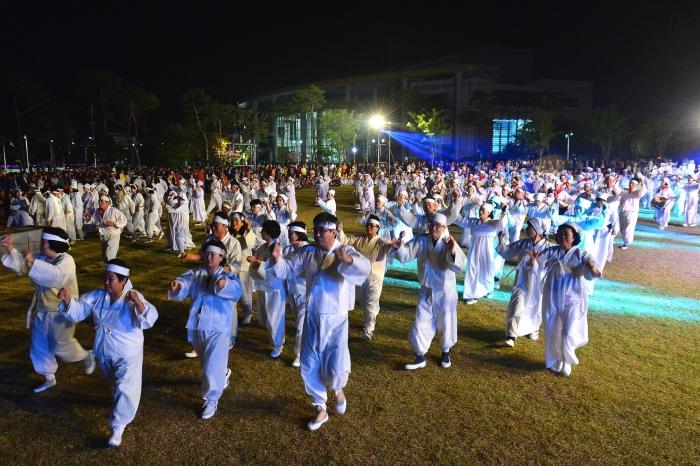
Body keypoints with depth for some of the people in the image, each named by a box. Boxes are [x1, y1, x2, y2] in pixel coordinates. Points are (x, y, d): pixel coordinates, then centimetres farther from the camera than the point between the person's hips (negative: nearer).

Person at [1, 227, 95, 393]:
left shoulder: (66, 260, -23)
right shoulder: (43, 259, 2)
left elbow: (55, 275, -41)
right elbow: (21, 265, 4)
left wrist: (33, 261, -39)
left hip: (61, 312, -8)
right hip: (43, 311, 8)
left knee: (61, 346, 0)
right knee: (39, 346, 15)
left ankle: (87, 356, 29)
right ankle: (49, 378, 32)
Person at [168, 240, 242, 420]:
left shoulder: (228, 277, -8)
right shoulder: (195, 274, 3)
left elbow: (235, 291, -30)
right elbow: (185, 282, -19)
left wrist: (224, 285, -52)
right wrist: (177, 285, -43)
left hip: (217, 328, -5)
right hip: (196, 327, 5)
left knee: (213, 366, -4)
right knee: (207, 363, 25)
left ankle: (211, 401, 16)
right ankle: (224, 373, 56)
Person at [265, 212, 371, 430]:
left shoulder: (346, 251, -13)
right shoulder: (308, 251, 0)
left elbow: (364, 268, -32)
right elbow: (286, 268, 0)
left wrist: (348, 260, -53)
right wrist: (276, 259, -22)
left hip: (336, 319, -4)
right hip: (312, 317, 4)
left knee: (337, 368, -2)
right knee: (309, 367, 11)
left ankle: (338, 389, 37)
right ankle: (321, 409, 32)